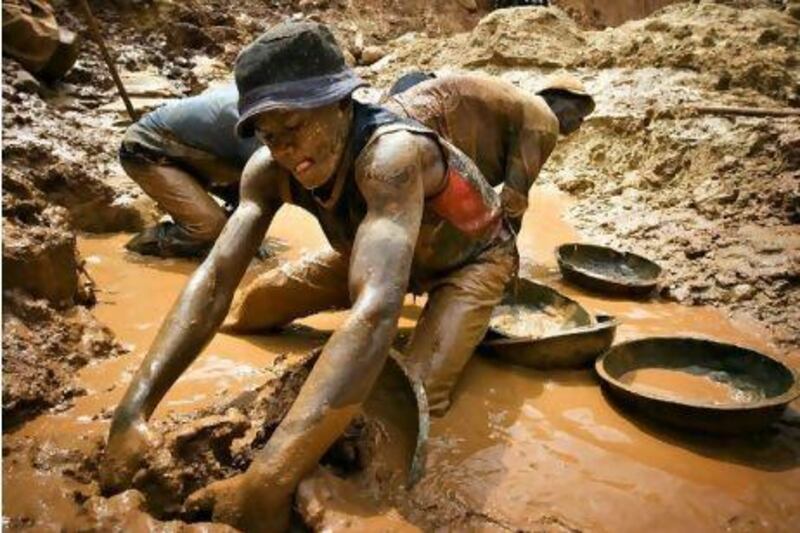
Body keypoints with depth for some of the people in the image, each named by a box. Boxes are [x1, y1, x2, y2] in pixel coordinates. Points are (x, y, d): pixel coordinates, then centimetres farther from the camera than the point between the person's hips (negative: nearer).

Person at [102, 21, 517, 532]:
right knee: (254, 307, -3)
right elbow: (216, 277, -27)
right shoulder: (271, 169, -22)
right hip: (381, 248, 5)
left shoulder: (391, 153, -42)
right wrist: (133, 411, -40)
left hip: (472, 257, -5)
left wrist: (269, 480, -61)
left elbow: (377, 308, -55)